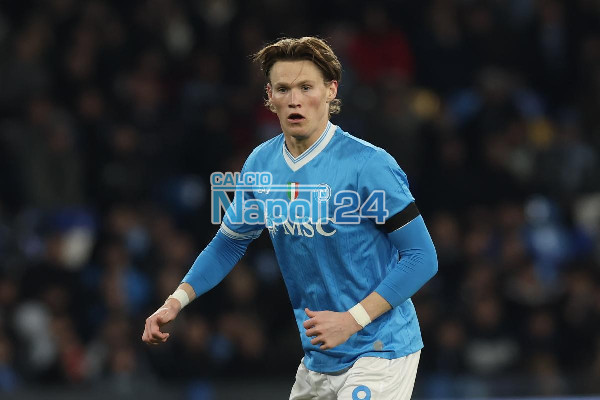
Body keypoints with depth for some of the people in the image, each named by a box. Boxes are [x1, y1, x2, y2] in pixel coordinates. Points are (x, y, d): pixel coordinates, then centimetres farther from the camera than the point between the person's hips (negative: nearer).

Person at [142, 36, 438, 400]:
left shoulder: (369, 165, -17)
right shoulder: (260, 165, 2)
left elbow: (422, 257, -16)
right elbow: (229, 242, 17)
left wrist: (352, 319, -22)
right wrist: (178, 300, 4)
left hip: (379, 352, -6)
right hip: (318, 357, 6)